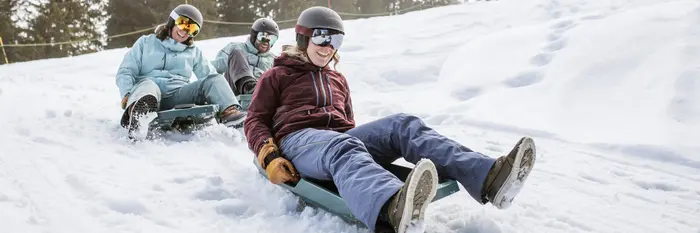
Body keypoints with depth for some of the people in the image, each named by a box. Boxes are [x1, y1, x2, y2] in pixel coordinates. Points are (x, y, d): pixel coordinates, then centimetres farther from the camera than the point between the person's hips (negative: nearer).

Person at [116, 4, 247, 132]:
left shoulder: (194, 52, 26)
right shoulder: (146, 42, 20)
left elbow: (210, 75, 16)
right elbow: (125, 72, 13)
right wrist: (127, 94, -9)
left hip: (178, 96, 2)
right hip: (148, 94, -2)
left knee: (215, 79, -21)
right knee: (148, 84, -38)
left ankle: (229, 112, -49)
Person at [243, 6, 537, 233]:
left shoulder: (337, 79, 31)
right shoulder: (276, 76, 17)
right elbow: (255, 122, 8)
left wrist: (357, 142, 8)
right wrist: (269, 157, -13)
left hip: (340, 139, 5)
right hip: (298, 140, -4)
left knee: (403, 125, -23)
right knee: (344, 148, -42)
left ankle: (486, 177, -47)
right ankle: (394, 208, -77)